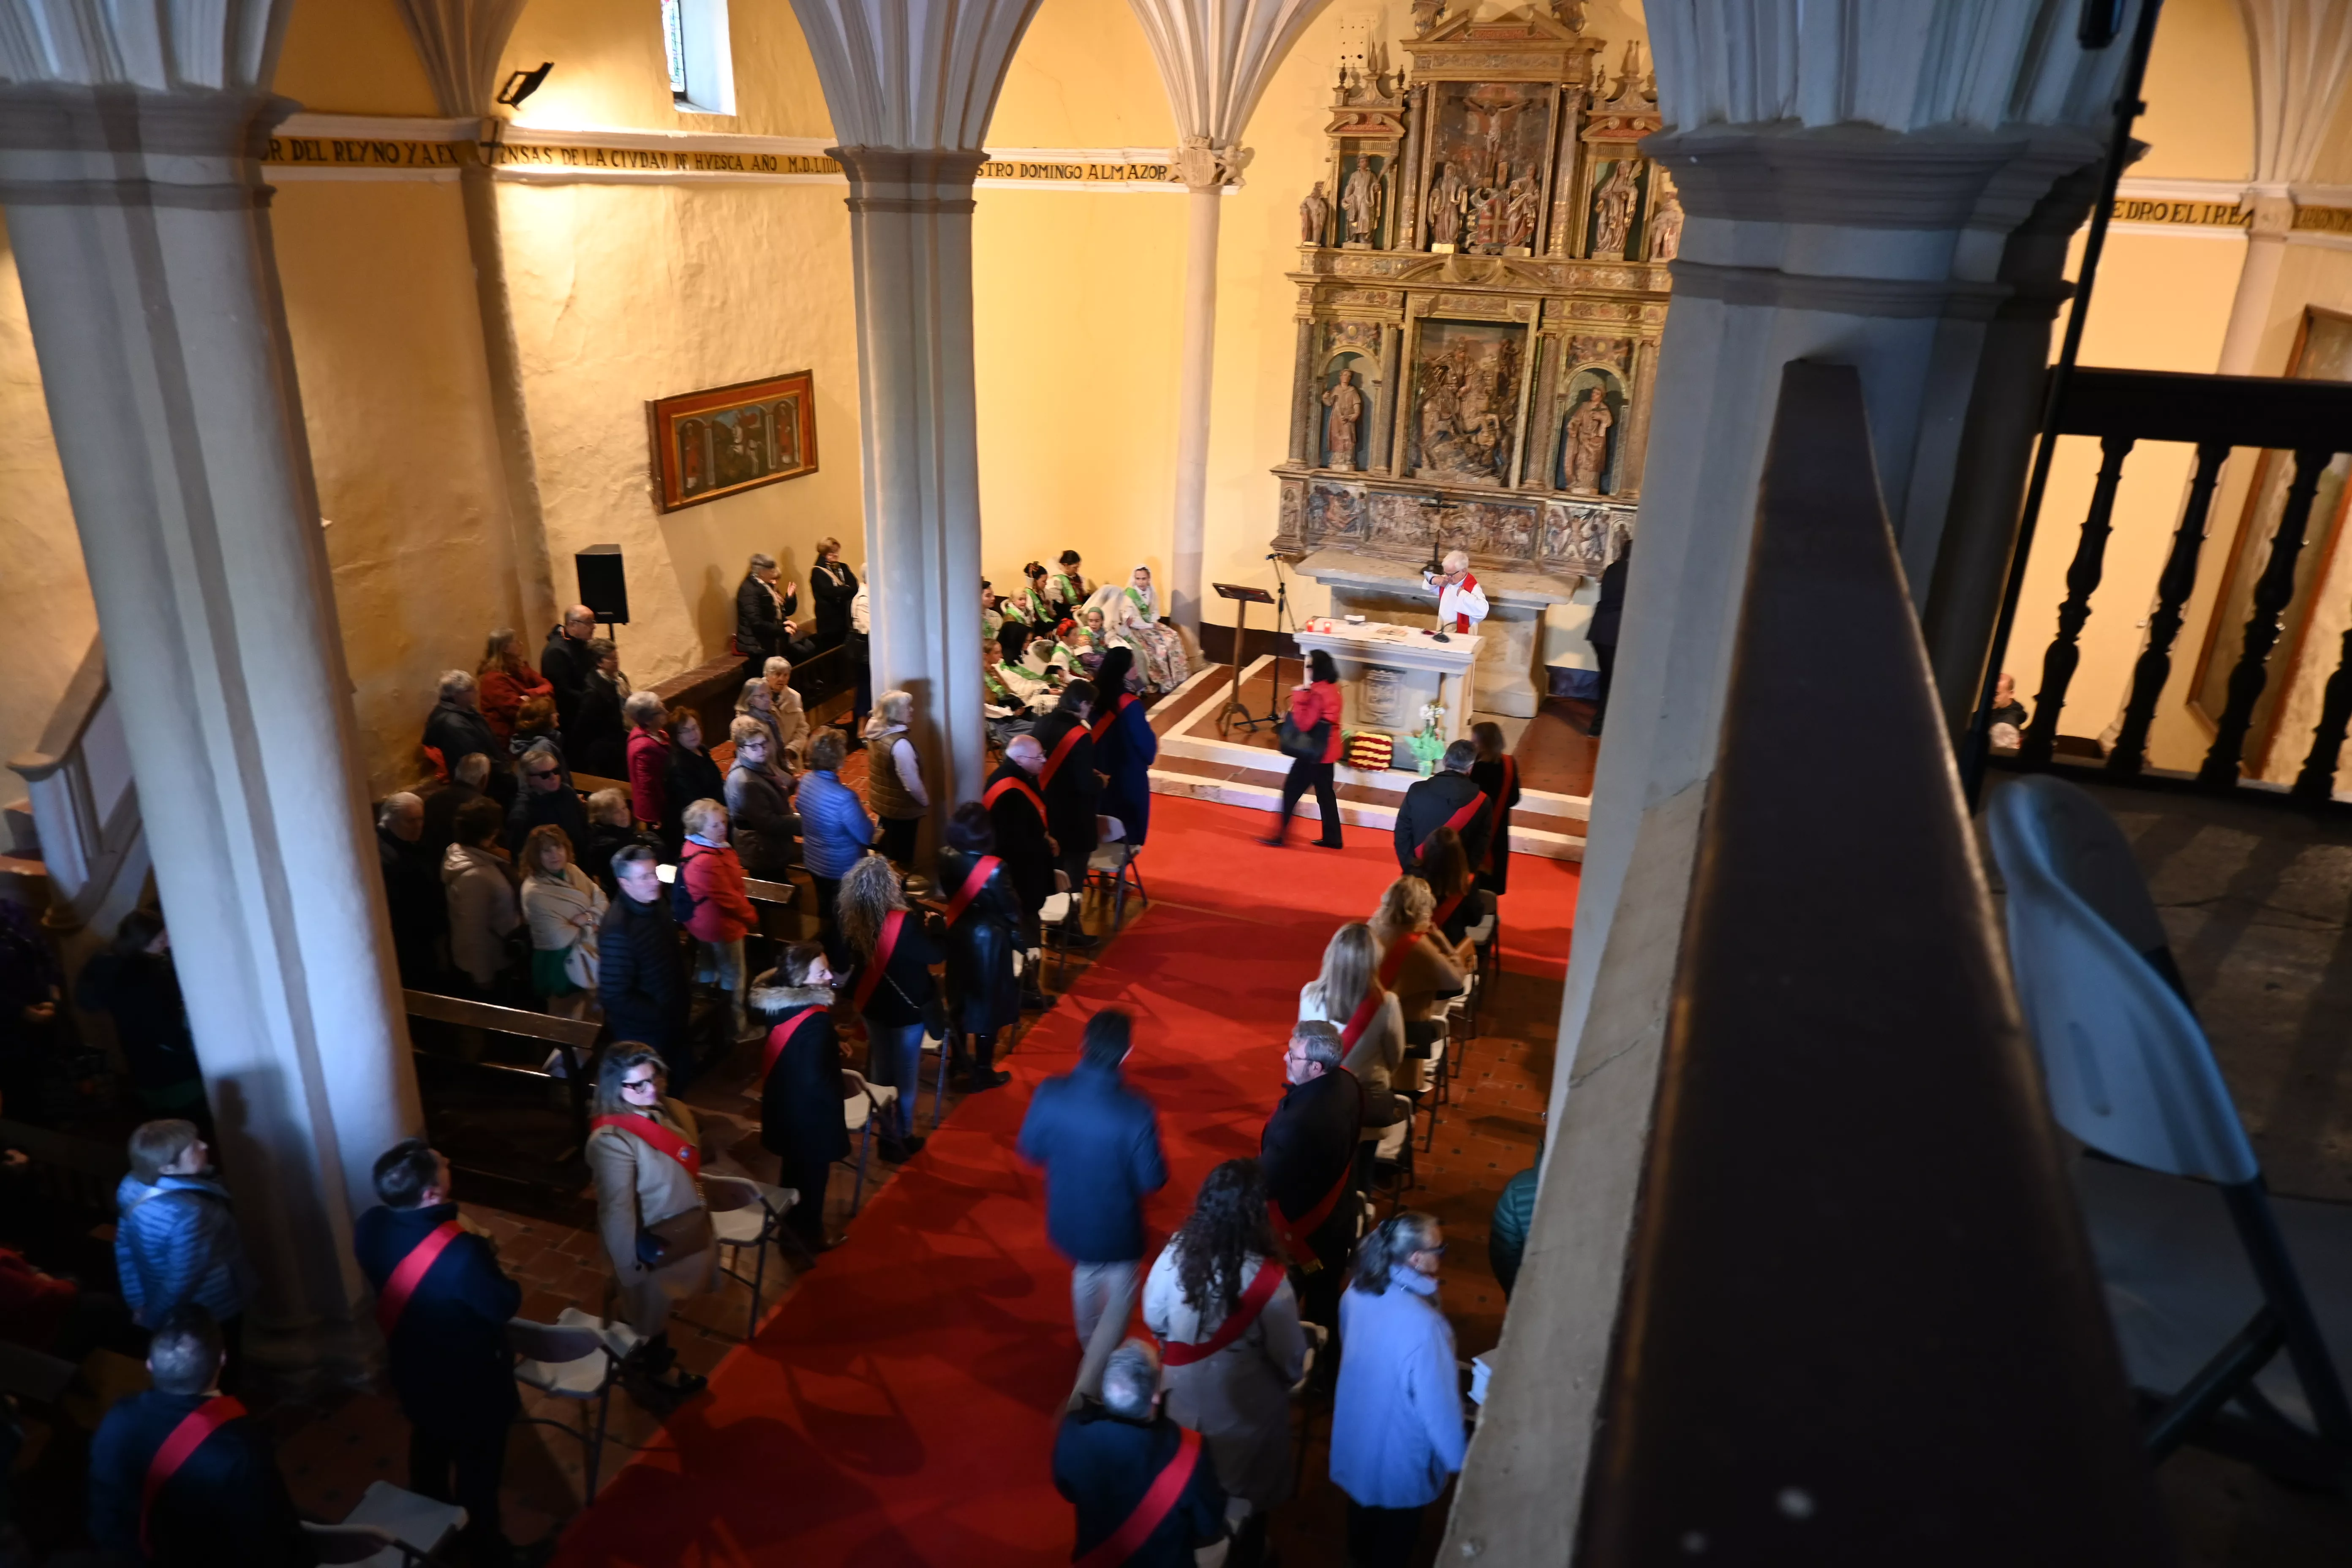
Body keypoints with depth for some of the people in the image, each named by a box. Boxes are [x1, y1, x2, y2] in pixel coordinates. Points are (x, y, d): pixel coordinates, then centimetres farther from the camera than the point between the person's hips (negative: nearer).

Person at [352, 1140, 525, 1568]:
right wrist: (487, 1259, -10)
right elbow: (505, 1306, -24)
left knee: (429, 1444, 32)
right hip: (470, 1378, -6)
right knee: (478, 1461, 20)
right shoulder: (461, 1252, -40)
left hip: (412, 1366, 6)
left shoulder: (370, 1227, -19)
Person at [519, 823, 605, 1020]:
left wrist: (589, 917, -21)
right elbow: (562, 938, -28)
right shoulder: (534, 892, -25)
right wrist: (591, 927, -13)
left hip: (590, 956, 7)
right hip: (563, 964, -7)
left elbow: (602, 899, -1)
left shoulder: (572, 871, -1)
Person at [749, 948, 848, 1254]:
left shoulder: (775, 1002, -6)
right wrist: (840, 1091, -11)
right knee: (812, 1176, 13)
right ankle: (809, 1238, 30)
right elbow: (816, 1078, -29)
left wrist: (832, 1044, 9)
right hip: (809, 1111, -8)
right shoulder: (815, 1020, -32)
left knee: (794, 1170, 27)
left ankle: (792, 1229, 45)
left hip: (783, 1102, 8)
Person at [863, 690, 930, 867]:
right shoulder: (900, 744, -32)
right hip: (901, 807, -8)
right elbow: (912, 783, -26)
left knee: (888, 845, 26)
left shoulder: (875, 731, -6)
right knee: (902, 853, 12)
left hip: (881, 801, 8)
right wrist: (925, 801, -9)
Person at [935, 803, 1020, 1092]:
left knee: (961, 998, 23)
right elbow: (1012, 910, -16)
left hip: (958, 936, 6)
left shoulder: (946, 860, -13)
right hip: (988, 940, -6)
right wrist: (1020, 937, 2)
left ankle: (960, 1059, 40)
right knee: (987, 1004, 10)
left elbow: (948, 894, 3)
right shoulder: (995, 869, -29)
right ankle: (982, 1072, 21)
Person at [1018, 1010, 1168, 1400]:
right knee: (1119, 1300, 22)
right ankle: (1088, 1384, 21)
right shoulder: (1136, 1112, -32)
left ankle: (1091, 1351, 59)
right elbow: (1152, 1180, -19)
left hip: (1067, 1221, 5)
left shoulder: (1050, 1094, -22)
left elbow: (1031, 1151, -6)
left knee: (1086, 1275, 34)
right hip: (1116, 1228, -5)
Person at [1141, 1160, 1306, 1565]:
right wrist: (1295, 1376, 4)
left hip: (1186, 1394, 4)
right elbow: (1289, 1353, -19)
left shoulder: (1176, 1252, -22)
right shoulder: (1265, 1277, -34)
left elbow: (1153, 1318, -5)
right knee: (1248, 1481, 26)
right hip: (1244, 1402, -3)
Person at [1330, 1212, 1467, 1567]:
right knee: (1397, 1531, 21)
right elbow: (1440, 1406, -27)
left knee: (1365, 1502, 34)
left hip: (1356, 1430, 7)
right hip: (1398, 1452, -7)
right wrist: (1460, 1457, -10)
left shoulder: (1357, 1292, -14)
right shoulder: (1424, 1326, -38)